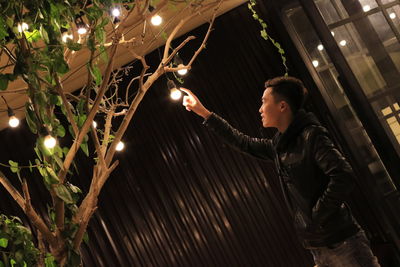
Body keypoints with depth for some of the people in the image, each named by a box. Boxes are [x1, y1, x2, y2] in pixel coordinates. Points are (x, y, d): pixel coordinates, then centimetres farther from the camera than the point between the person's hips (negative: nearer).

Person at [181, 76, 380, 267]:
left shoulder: (311, 136, -11)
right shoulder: (279, 146, 13)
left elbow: (343, 176, -22)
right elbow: (243, 143, 26)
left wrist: (317, 216, -16)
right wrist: (203, 113, 28)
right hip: (318, 248, 8)